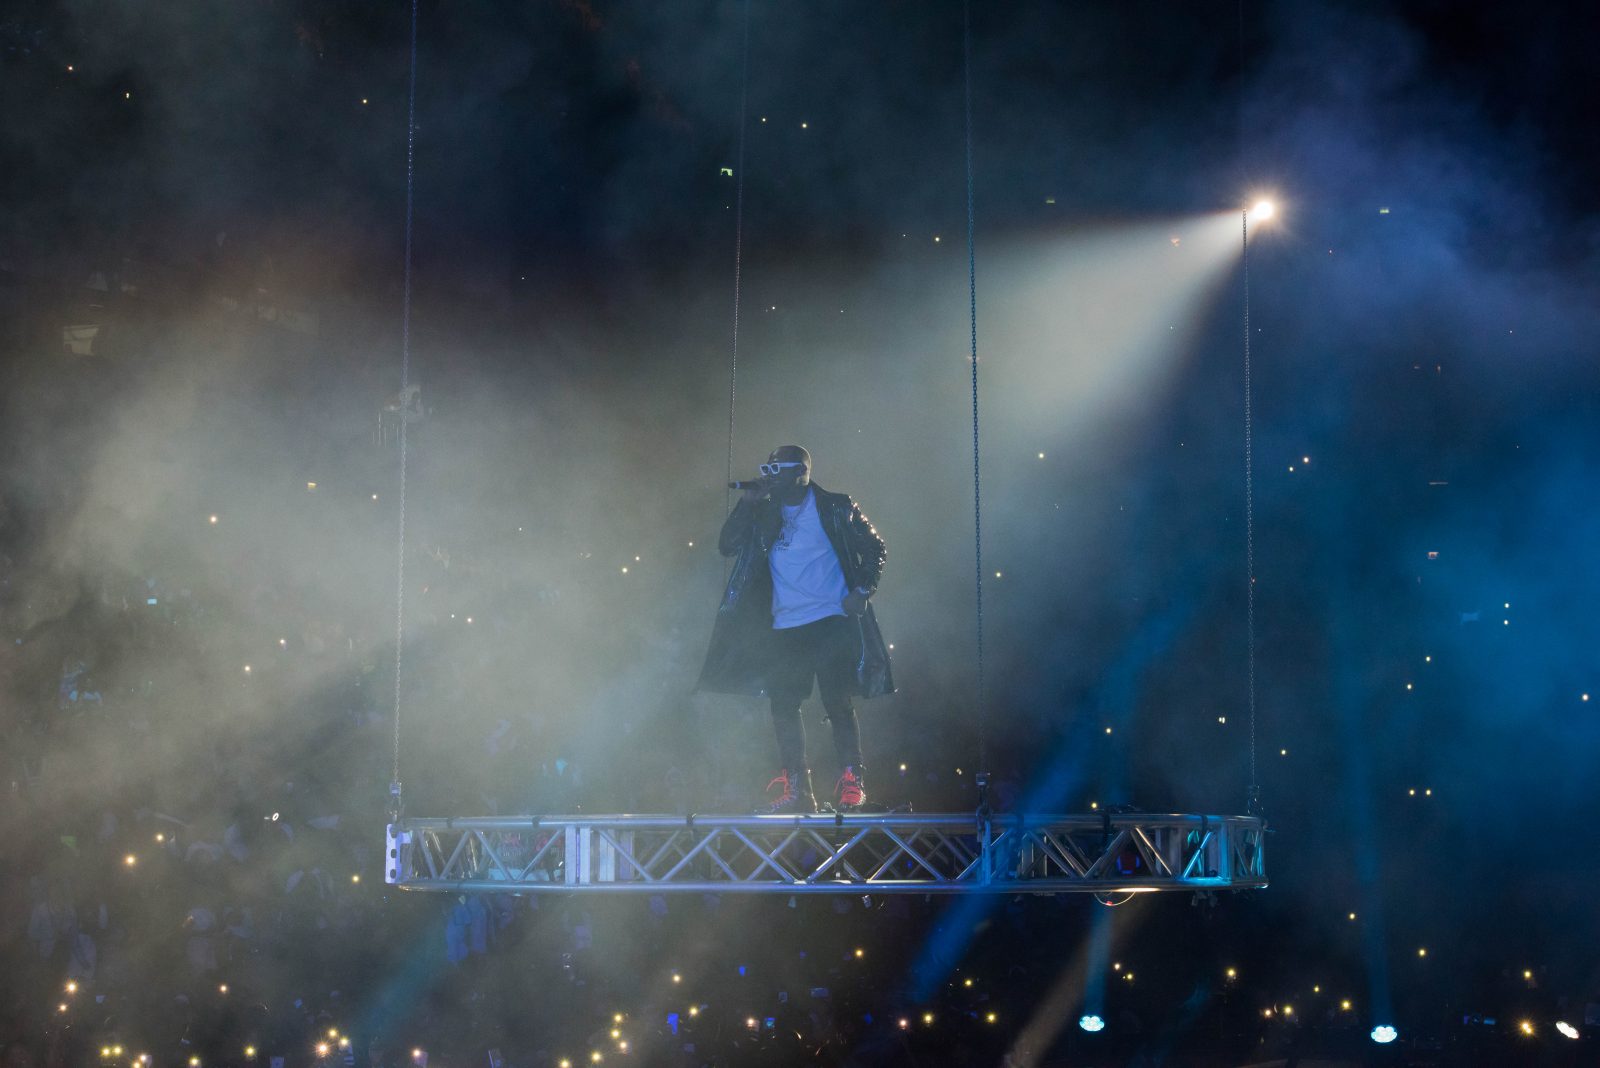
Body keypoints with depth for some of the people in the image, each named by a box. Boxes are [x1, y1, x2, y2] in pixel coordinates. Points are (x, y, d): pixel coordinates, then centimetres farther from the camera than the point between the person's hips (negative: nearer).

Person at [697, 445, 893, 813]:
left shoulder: (835, 508, 2)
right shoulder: (764, 513, 11)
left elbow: (874, 548, 5)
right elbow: (727, 545, 3)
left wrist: (863, 591, -7)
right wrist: (747, 503, -6)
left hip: (831, 621, -4)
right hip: (783, 628, 4)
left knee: (838, 702, -7)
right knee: (783, 704, 0)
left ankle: (851, 783, -2)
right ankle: (795, 789, 5)